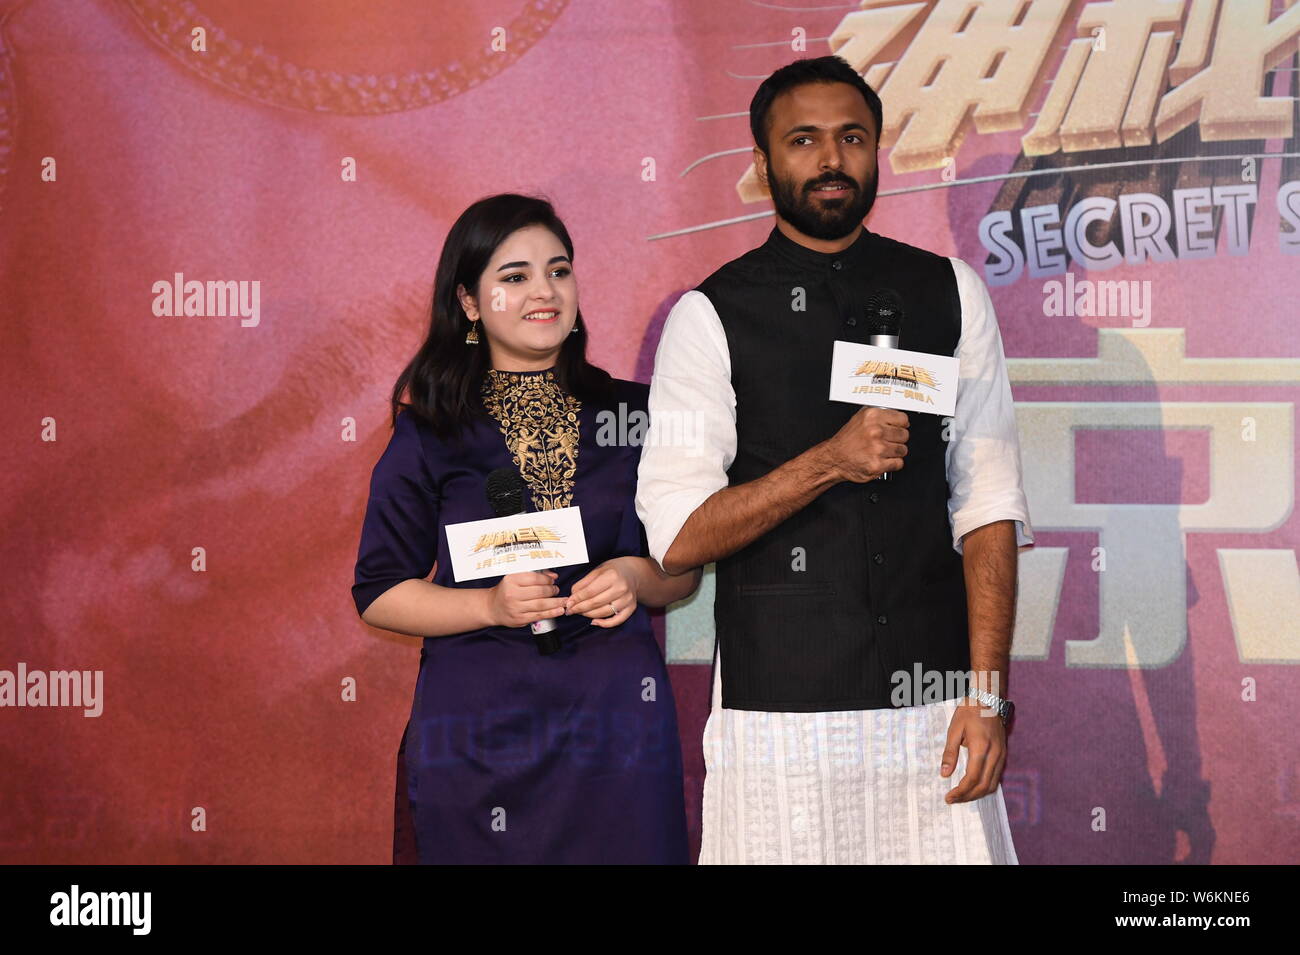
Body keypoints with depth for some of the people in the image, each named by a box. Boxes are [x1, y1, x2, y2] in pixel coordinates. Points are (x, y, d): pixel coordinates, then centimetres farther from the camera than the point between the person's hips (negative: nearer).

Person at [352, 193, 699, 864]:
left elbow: (685, 570, 14)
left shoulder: (631, 413, 7)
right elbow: (378, 593, 1)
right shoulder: (430, 436, 1)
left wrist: (637, 577, -8)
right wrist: (491, 604, -14)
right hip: (477, 727, -2)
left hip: (616, 715, 2)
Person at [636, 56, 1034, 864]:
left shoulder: (951, 295, 7)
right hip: (778, 713, -2)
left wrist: (988, 692, -4)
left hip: (931, 703, 2)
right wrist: (828, 463, -16)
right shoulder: (710, 318, 0)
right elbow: (674, 539, -5)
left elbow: (987, 502, 4)